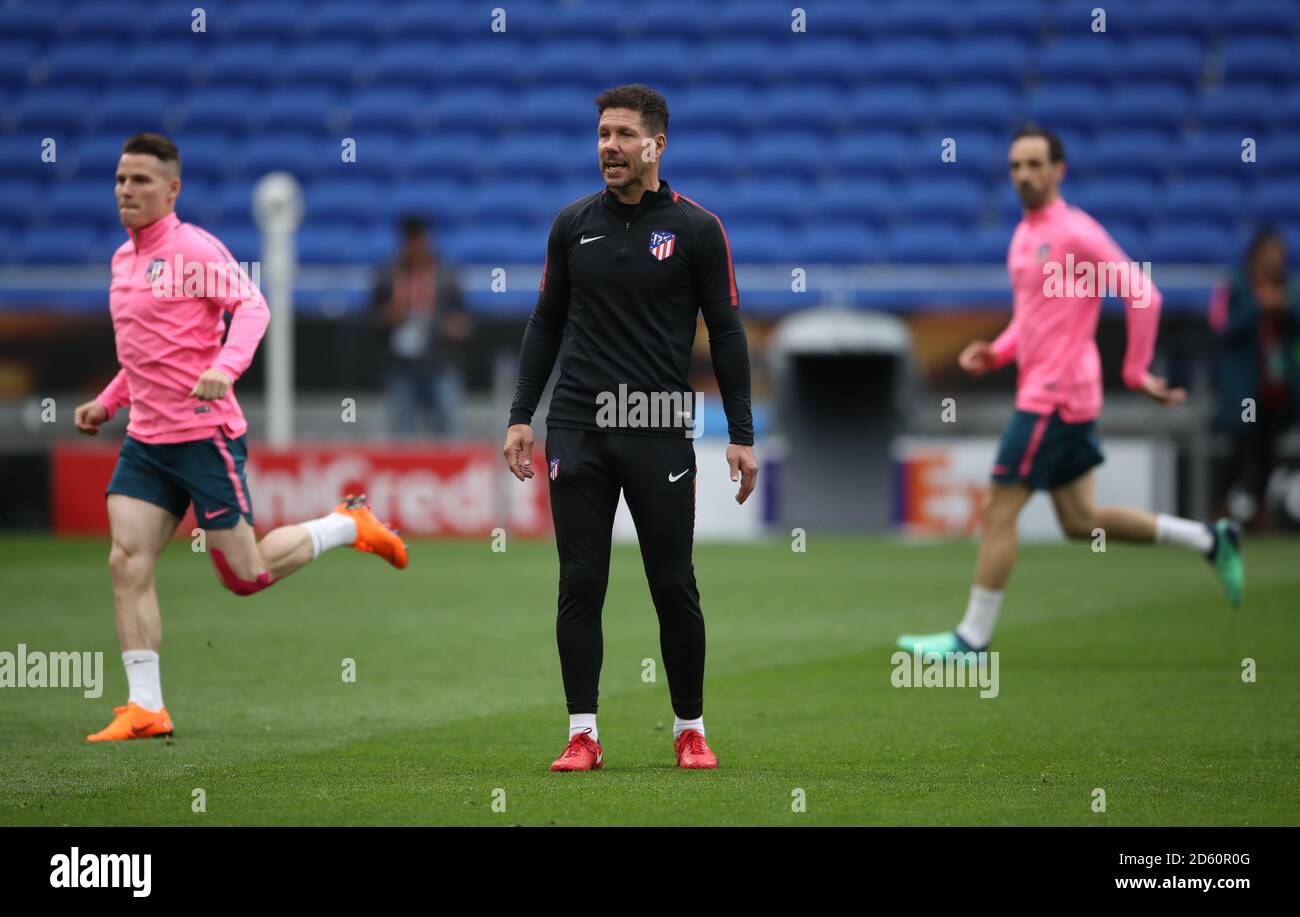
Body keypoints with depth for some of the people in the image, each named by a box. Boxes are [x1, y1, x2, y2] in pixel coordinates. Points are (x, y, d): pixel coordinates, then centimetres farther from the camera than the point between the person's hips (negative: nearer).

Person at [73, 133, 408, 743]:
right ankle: (146, 709, -6)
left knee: (244, 575, -2)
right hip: (146, 440, 7)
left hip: (204, 434, -7)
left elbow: (252, 307, -20)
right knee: (127, 564, -7)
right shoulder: (123, 259, 16)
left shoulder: (193, 249, -9)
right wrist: (107, 402, 19)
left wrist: (225, 367, -36)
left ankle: (349, 524, 21)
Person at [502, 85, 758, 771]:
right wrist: (521, 416, 7)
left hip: (660, 432, -2)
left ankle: (690, 728, 14)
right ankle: (582, 733, 6)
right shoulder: (574, 225, 7)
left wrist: (741, 435, -3)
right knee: (580, 584, 1)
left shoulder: (696, 229, -1)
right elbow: (546, 323, 13)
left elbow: (725, 333, 1)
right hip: (577, 431, 2)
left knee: (673, 585, 1)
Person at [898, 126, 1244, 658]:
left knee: (999, 510, -7)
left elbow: (1142, 295, -15)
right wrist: (996, 353, 9)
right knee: (1081, 521, 13)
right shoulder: (1025, 235, 15)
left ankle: (973, 637, 0)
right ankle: (1209, 540, 22)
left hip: (1056, 395, -10)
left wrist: (1135, 372, -13)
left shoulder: (1074, 232, -13)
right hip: (1042, 391, 10)